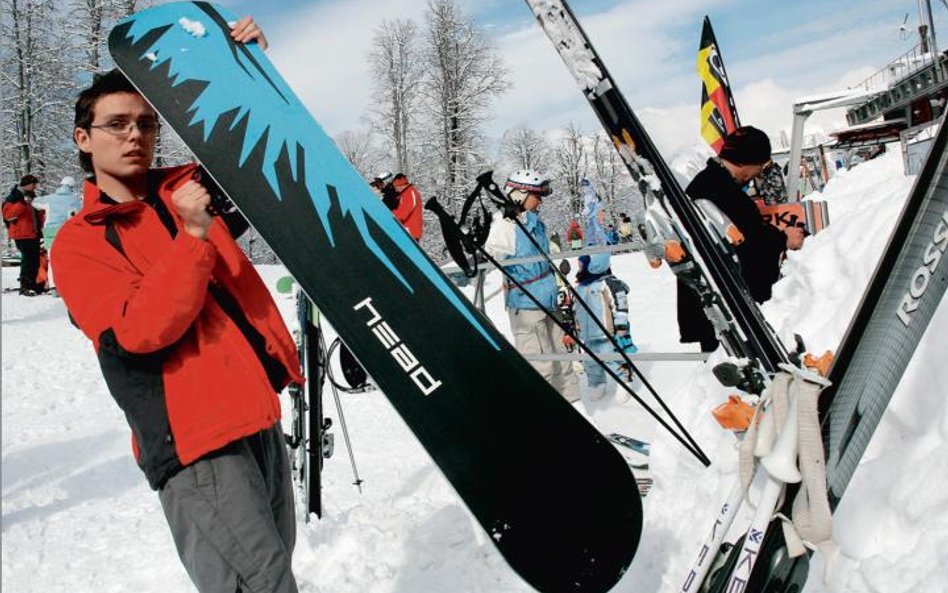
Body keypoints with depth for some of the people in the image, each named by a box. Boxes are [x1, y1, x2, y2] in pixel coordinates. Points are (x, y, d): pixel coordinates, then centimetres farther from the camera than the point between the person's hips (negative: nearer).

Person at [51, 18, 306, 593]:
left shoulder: (188, 187, 12)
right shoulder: (77, 243, -2)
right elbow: (141, 331, -15)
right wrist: (193, 236, -21)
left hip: (260, 414, 6)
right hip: (194, 438, -6)